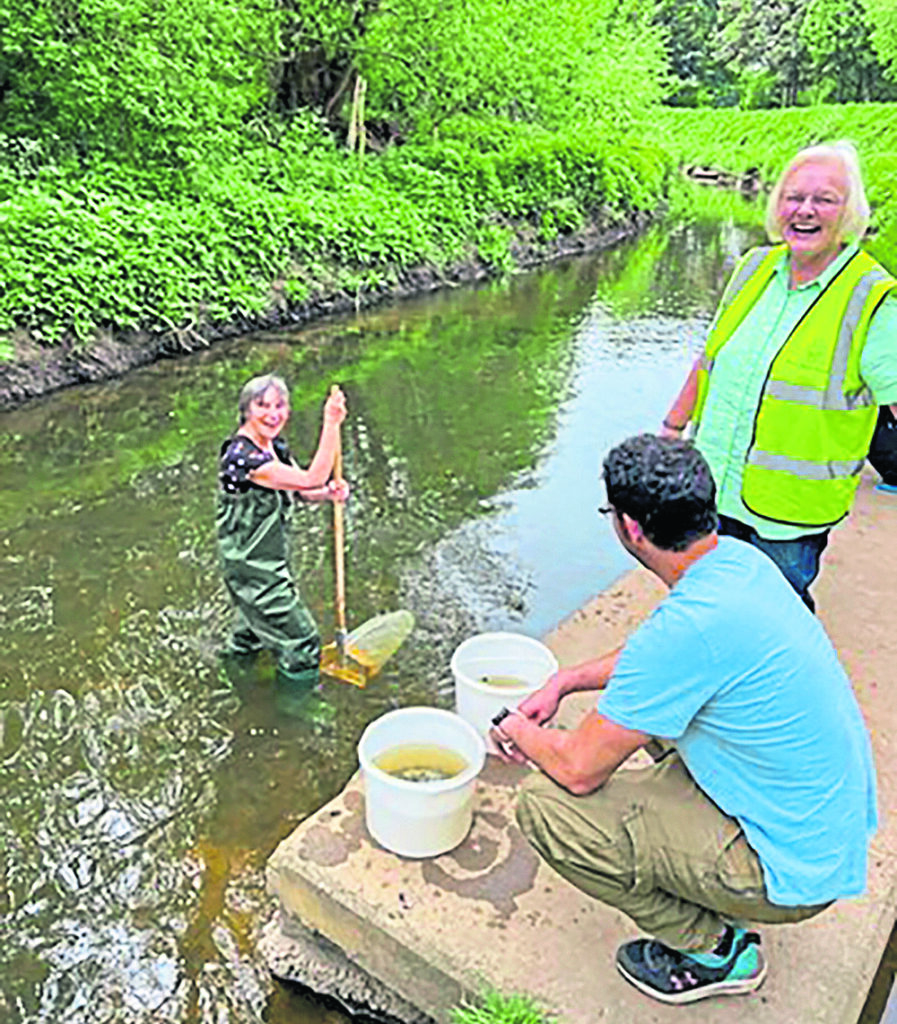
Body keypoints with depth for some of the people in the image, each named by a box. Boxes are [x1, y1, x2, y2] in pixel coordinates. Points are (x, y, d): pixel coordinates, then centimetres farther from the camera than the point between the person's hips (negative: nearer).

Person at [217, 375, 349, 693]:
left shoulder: (274, 445, 0)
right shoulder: (241, 456, -30)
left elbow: (304, 491, 5)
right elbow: (310, 478, -36)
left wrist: (329, 492, -17)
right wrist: (331, 424, -40)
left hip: (272, 559, 9)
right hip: (250, 567, -9)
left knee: (255, 624, 34)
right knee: (300, 640, 3)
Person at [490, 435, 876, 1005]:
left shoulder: (689, 627, -32)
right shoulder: (739, 560, -5)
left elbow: (580, 770, -22)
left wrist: (523, 733, -1)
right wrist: (565, 680, 10)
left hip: (794, 871, -9)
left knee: (546, 807, -14)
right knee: (647, 699, 21)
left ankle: (712, 950, 7)